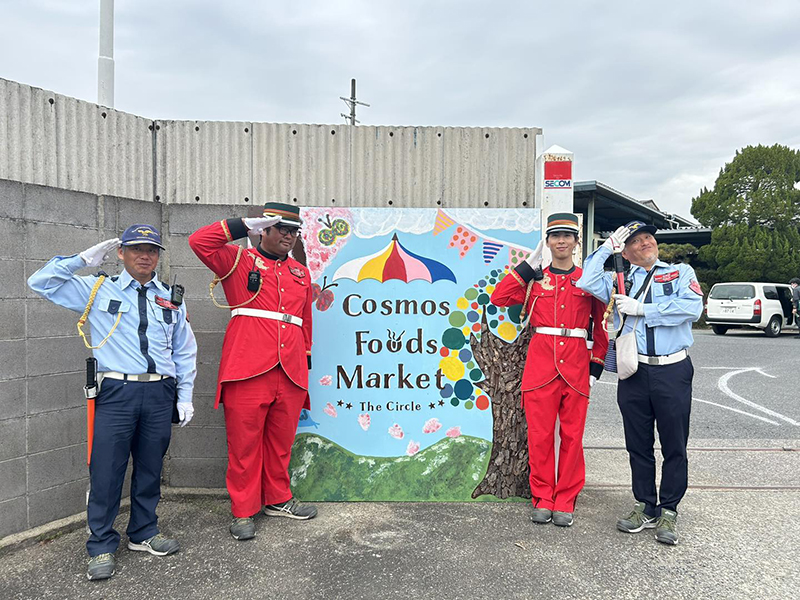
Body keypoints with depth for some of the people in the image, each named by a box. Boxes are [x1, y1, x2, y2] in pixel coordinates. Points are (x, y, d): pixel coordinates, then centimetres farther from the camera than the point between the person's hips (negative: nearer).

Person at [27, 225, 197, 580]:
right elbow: (41, 282, 3)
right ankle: (102, 547, 16)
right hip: (116, 392, -2)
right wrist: (84, 259, -2)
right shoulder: (97, 291, 7)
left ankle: (143, 534, 30)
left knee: (150, 468, 12)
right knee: (106, 471, 0)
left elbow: (185, 352, 16)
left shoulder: (171, 299, 13)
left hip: (160, 394, 3)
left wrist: (185, 396, 10)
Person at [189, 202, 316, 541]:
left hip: (290, 374, 5)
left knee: (281, 442, 14)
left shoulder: (300, 274, 19)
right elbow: (199, 241, -9)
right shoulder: (239, 262, 5)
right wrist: (245, 225, -8)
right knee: (244, 444, 3)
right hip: (247, 372, -4)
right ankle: (243, 512, 15)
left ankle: (277, 500, 31)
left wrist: (306, 358, 22)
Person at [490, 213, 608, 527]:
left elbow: (601, 325, 10)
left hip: (576, 367, 0)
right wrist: (529, 265, -5)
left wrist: (595, 367, 3)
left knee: (572, 435, 7)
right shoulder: (534, 279, 7)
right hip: (540, 362, 0)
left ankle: (565, 501, 20)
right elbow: (499, 297, -7)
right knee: (540, 435, 4)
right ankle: (542, 499, 18)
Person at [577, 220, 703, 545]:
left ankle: (668, 512, 21)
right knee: (638, 444, 10)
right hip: (634, 372, 2)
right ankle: (645, 508, 25)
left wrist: (641, 309, -10)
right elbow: (587, 283, -6)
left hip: (673, 372, -2)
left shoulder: (681, 272, 9)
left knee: (674, 445, 6)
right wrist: (606, 247, 0)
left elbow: (692, 308, -10)